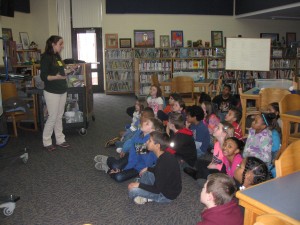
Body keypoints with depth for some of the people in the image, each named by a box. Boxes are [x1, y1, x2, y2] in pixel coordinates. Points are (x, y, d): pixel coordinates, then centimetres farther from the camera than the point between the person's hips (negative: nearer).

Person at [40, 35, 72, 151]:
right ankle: (46, 142, 13)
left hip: (62, 91, 8)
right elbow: (43, 76, -18)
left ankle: (60, 140, 21)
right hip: (52, 92, -8)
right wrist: (55, 77, -33)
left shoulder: (58, 56, 11)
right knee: (52, 117, -2)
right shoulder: (46, 57, -13)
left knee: (59, 117, 12)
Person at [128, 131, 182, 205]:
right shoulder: (165, 156, -2)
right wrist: (147, 169, 12)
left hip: (166, 195, -9)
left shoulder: (164, 162, -31)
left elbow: (157, 189, -25)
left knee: (132, 190, -18)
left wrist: (139, 185, -19)